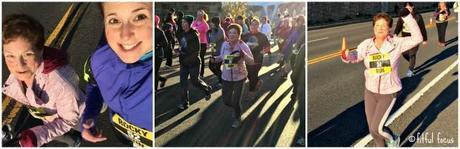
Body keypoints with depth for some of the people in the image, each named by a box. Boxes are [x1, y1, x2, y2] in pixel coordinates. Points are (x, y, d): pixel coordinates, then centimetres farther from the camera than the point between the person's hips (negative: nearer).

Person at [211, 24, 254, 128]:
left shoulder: (243, 46, -16)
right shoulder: (224, 44, -7)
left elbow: (252, 62, -20)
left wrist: (244, 54, -38)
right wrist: (215, 58, -9)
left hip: (239, 77, -3)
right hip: (226, 77, 4)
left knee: (236, 101, 0)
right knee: (226, 101, 11)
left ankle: (237, 118, 30)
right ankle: (235, 108, 47)